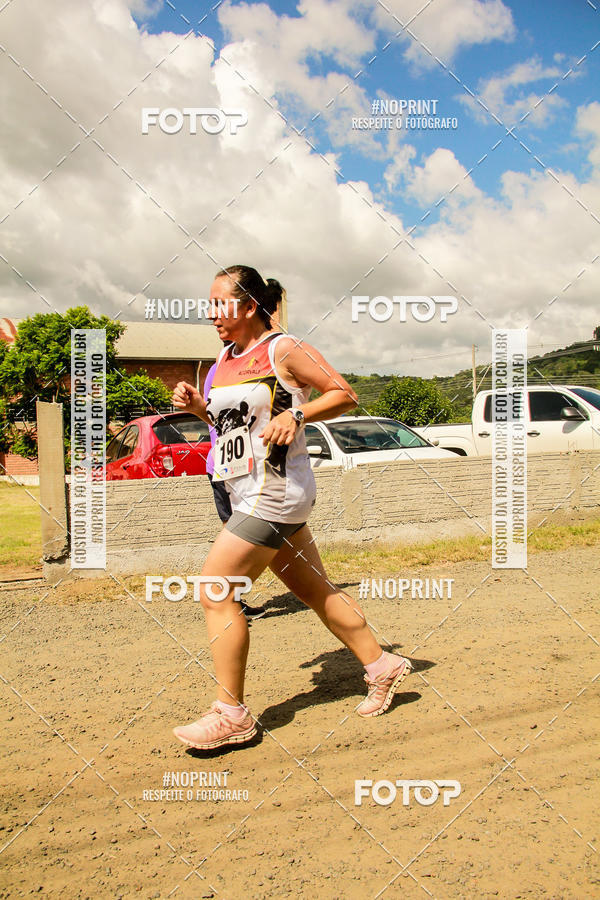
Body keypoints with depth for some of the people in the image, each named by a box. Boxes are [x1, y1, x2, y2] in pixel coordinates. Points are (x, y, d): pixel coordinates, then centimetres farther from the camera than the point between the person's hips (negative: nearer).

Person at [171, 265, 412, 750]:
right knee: (315, 589, 15)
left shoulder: (282, 349, -10)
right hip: (252, 493, 9)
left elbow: (345, 395, -7)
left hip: (275, 494, -9)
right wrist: (196, 405, 6)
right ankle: (382, 666, 30)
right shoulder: (226, 357, 14)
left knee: (215, 592, -7)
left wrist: (296, 414, -21)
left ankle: (231, 715, 5)